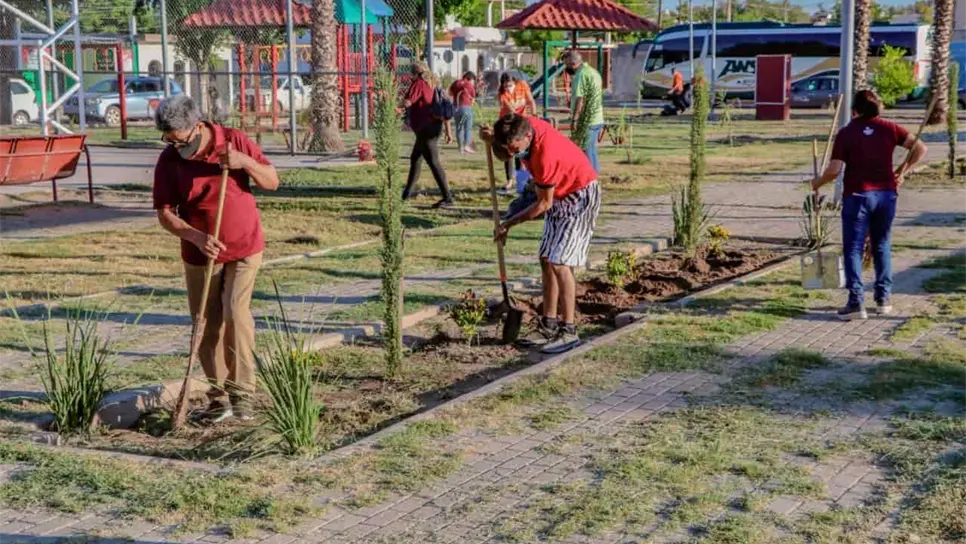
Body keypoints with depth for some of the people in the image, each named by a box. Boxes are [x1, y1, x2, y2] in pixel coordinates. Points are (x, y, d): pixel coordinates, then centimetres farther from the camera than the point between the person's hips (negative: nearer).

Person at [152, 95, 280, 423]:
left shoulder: (234, 140, -8)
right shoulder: (169, 160, -7)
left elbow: (272, 181, -3)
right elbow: (165, 214, -6)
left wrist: (245, 162, -22)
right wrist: (197, 237, -23)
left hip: (244, 248, -2)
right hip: (200, 255, 2)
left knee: (236, 312, -19)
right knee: (207, 328, 4)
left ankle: (242, 392, -12)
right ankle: (219, 397, 17)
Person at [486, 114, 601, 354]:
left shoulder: (545, 156, -35)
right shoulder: (525, 126, -13)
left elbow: (544, 204, -21)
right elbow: (506, 147, 13)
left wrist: (509, 224, -11)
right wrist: (492, 139, -9)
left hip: (581, 197, -9)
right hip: (560, 195, 9)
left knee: (559, 262, -15)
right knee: (546, 260, 8)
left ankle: (569, 331, -11)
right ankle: (549, 325, 15)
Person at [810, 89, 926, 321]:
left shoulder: (846, 133, -5)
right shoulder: (889, 129, 4)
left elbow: (834, 170, -11)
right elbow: (920, 148, 1)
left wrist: (818, 183, 7)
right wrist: (901, 171, 10)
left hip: (857, 196, -3)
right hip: (886, 194, 3)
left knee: (853, 249, 0)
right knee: (882, 247, 16)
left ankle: (856, 302, -8)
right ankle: (883, 298, 18)